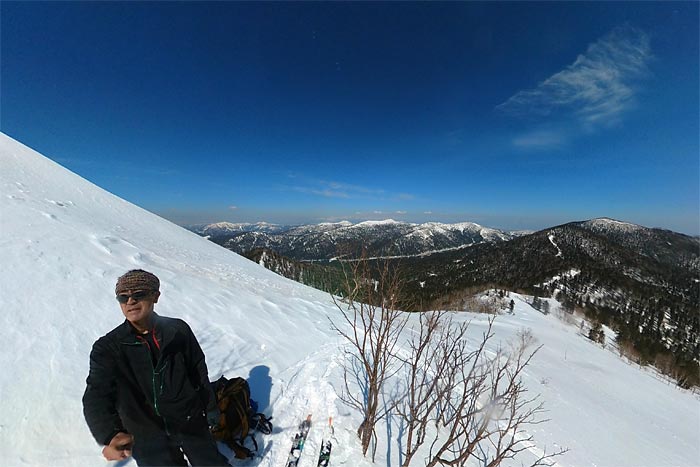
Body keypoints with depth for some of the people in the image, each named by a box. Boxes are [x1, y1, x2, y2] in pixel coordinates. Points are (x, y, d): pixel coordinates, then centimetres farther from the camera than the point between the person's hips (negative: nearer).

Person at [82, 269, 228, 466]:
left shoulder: (178, 330, -8)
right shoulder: (107, 348, -9)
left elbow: (199, 372, 1)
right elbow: (97, 397, -17)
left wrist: (210, 408, 8)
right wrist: (109, 435, -36)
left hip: (191, 423, 1)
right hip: (146, 436, -1)